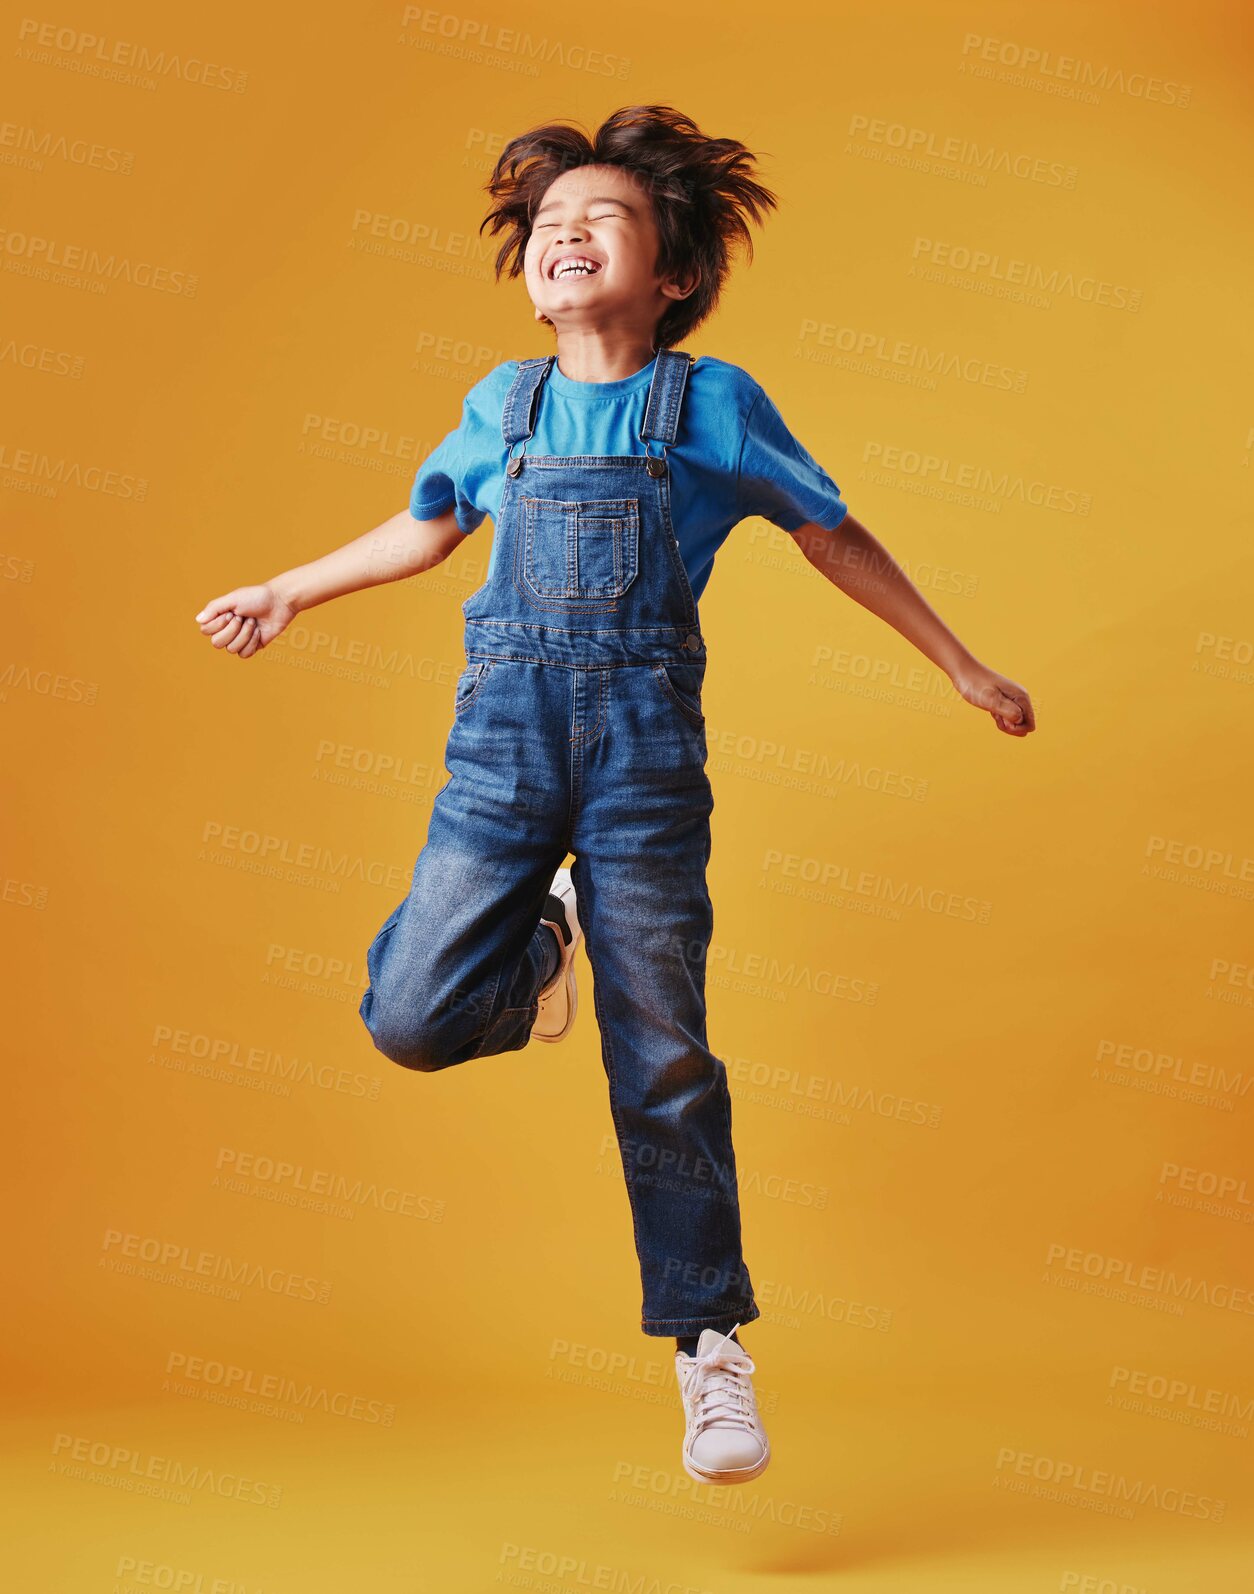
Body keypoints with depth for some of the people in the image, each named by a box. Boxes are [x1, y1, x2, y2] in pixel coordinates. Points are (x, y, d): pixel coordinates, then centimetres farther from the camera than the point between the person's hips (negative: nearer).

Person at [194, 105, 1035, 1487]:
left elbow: (831, 536, 17)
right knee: (415, 1013, -11)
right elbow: (425, 528, 31)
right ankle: (537, 948, 24)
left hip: (647, 736, -2)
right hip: (506, 724, 2)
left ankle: (709, 1340, 12)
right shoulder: (503, 403, 15)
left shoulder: (714, 401, 8)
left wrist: (960, 666, 19)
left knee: (663, 1054, -3)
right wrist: (286, 593, 35)